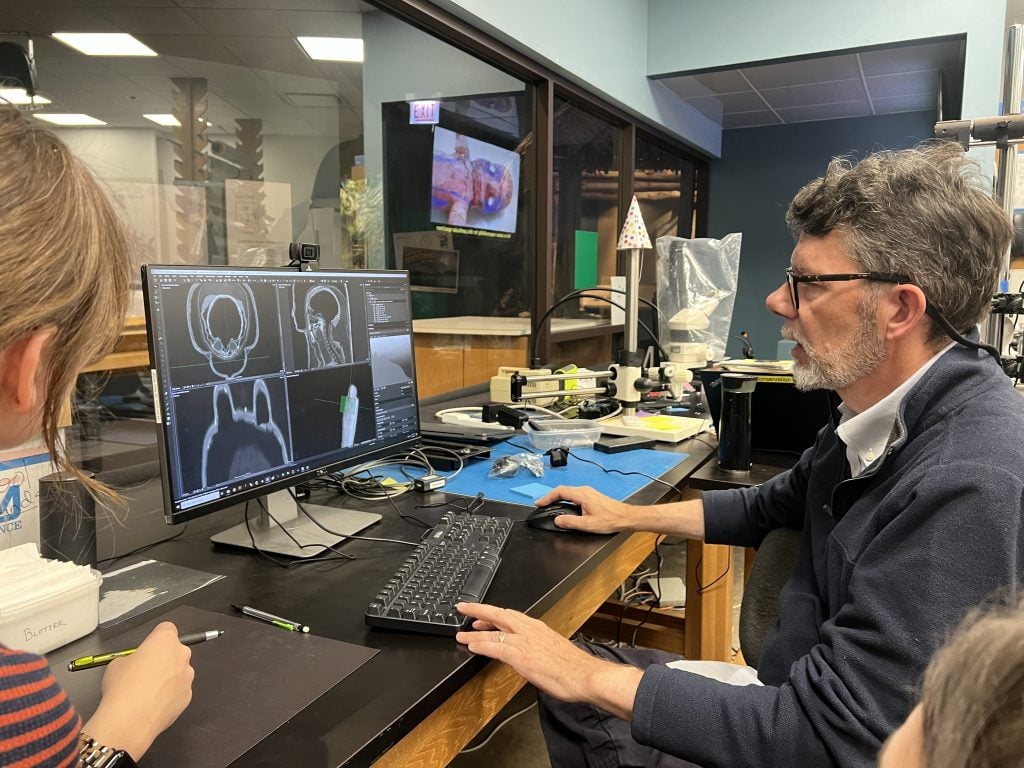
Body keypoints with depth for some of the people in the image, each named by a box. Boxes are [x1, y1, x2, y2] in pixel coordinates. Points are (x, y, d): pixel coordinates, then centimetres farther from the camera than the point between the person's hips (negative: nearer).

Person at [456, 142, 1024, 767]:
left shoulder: (971, 481, -31)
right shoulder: (884, 414, -3)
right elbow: (772, 506, 14)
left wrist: (590, 676, -24)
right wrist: (630, 517, 14)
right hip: (802, 692, 7)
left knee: (573, 677, -4)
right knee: (567, 670, 7)